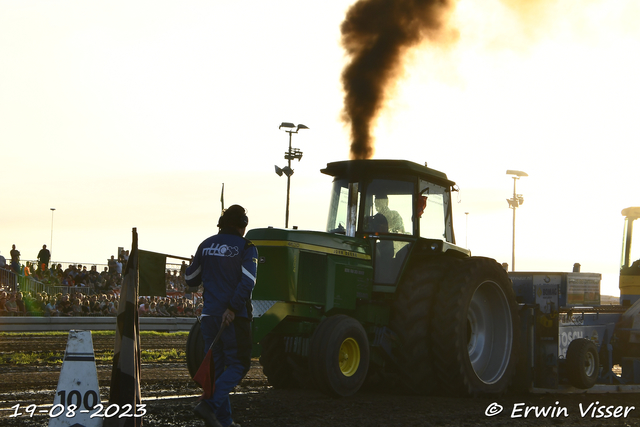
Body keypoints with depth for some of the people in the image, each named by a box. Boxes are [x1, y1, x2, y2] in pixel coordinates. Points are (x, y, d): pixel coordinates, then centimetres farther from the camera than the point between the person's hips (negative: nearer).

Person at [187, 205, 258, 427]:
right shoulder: (246, 247, -5)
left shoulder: (206, 246, 9)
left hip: (209, 315, 5)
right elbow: (247, 281, -18)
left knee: (216, 365, 11)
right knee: (238, 364, 2)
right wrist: (233, 308, -19)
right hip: (235, 316, -5)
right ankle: (210, 404, -16)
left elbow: (191, 279, 14)